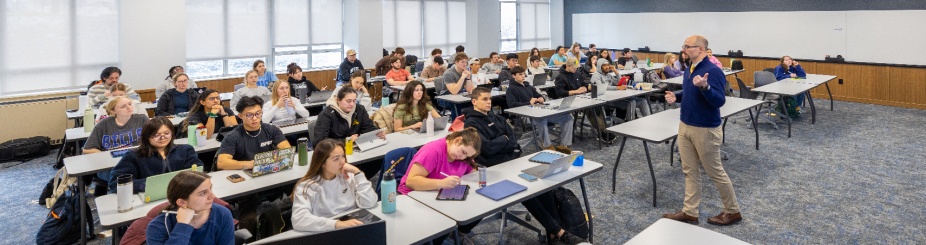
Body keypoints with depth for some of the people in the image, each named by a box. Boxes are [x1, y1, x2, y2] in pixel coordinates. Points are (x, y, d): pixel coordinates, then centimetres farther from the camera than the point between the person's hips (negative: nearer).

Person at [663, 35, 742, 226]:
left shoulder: (713, 71, -19)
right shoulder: (689, 70, 8)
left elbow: (719, 101, -26)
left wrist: (705, 87, -41)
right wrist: (676, 97, 3)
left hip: (705, 130, -8)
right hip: (685, 126, 9)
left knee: (715, 172, 4)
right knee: (690, 171, 11)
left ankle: (733, 211, 22)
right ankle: (690, 212, 19)